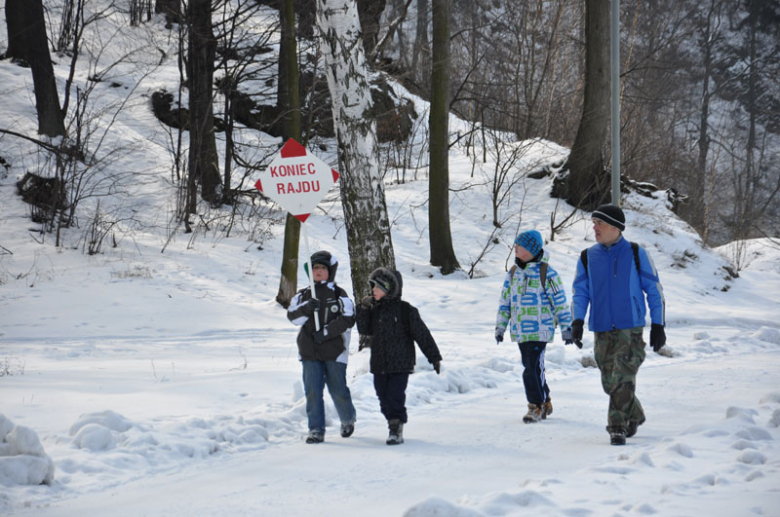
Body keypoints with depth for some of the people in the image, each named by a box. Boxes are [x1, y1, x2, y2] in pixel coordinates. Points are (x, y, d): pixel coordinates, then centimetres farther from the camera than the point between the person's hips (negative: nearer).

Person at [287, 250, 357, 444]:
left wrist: (325, 332, -17)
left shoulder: (339, 295, 1)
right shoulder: (303, 295, 11)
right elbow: (292, 315, -1)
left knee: (338, 390, 4)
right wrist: (306, 308, -21)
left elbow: (348, 319, -9)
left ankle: (348, 419, 30)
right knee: (312, 391, -3)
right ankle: (316, 430, 1)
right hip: (309, 351, 3)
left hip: (334, 350, -3)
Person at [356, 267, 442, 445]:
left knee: (395, 397, -12)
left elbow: (422, 335, -4)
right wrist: (363, 310, -5)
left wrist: (435, 357, -2)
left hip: (400, 365, -6)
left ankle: (396, 431, -7)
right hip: (379, 366, 6)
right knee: (384, 399, 8)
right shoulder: (374, 310, 10)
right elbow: (365, 330, 6)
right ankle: (394, 427, 23)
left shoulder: (406, 310, -7)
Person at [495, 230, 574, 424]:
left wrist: (566, 327, -3)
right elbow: (505, 301, 17)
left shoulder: (546, 273, -7)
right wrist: (500, 326, 14)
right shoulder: (513, 273, 10)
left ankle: (536, 406, -2)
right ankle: (545, 403, 23)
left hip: (539, 330, -6)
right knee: (531, 367, 11)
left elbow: (560, 301, -4)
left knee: (534, 368, -11)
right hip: (520, 331, 6)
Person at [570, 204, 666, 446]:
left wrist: (658, 325, -1)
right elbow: (580, 292, 5)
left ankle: (617, 427, -11)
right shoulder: (588, 257, 7)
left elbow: (654, 289, 3)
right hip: (602, 331, 4)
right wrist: (577, 321, -12)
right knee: (610, 383, 10)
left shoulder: (636, 253, -1)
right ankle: (635, 415, 33)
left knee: (622, 379, -16)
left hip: (630, 329, -4)